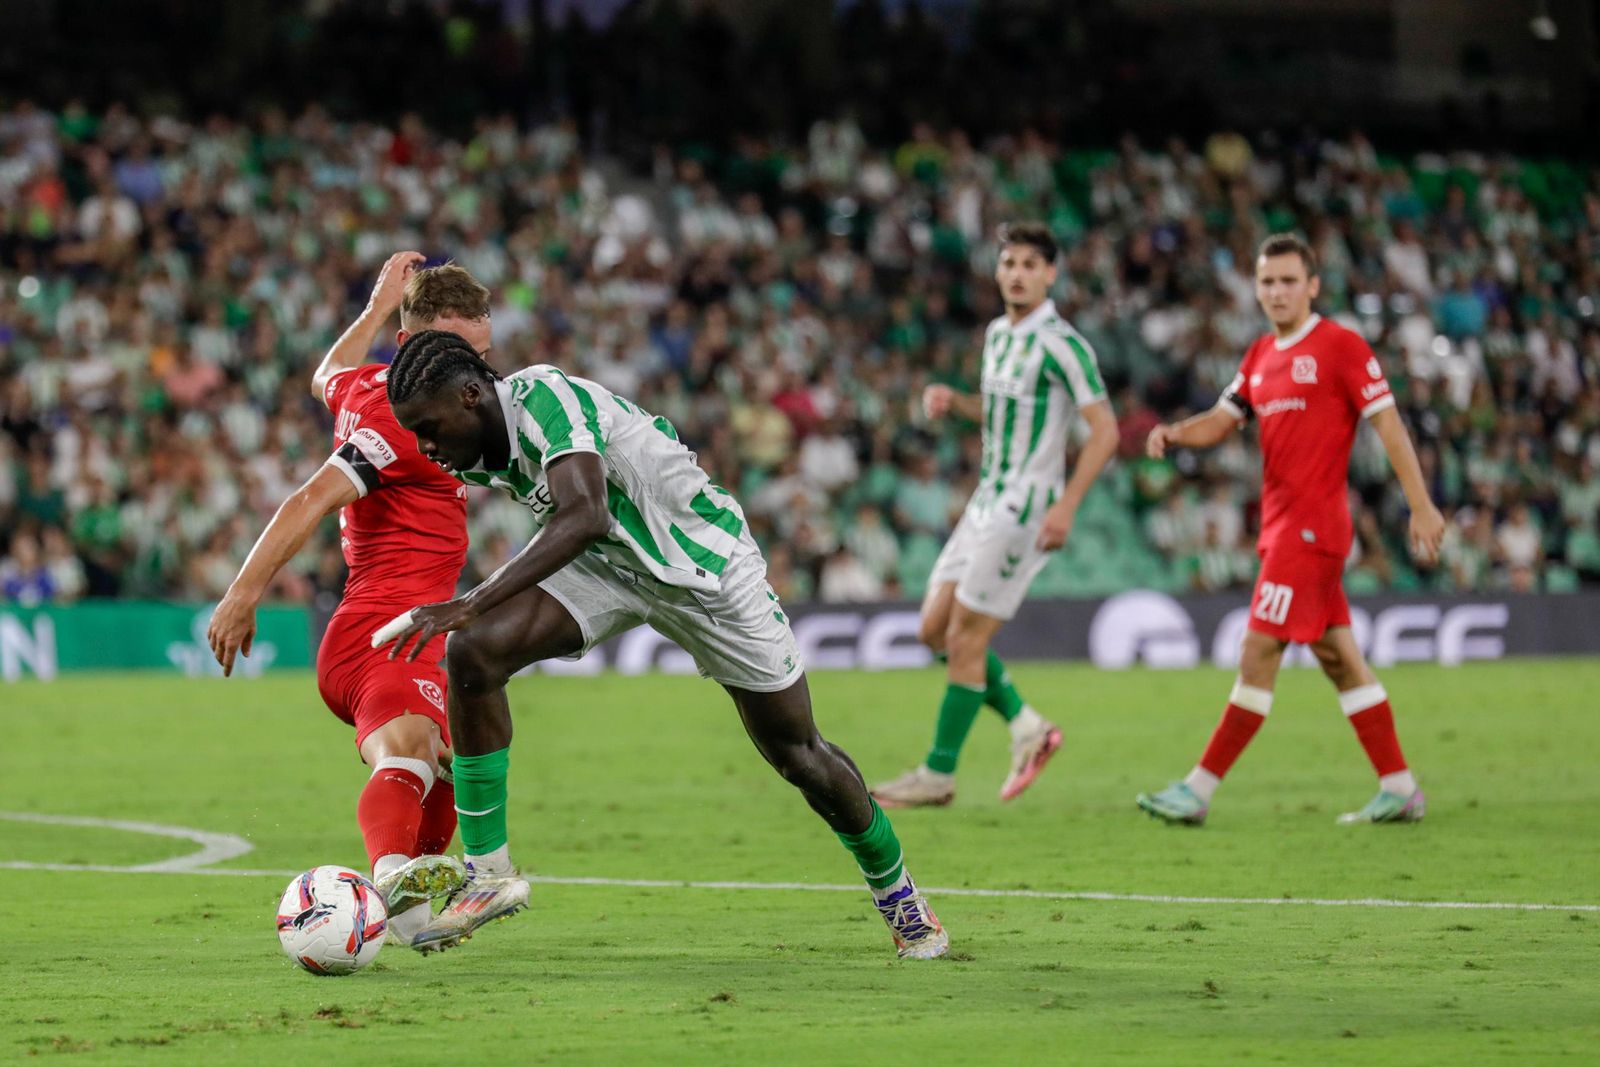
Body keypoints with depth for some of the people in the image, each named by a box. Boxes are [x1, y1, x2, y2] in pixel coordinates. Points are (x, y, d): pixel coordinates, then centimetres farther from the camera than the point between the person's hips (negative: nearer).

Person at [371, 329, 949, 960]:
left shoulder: (545, 399, -32)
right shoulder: (472, 454, -8)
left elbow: (584, 516, -46)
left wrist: (471, 604, -51)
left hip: (703, 564, -6)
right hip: (603, 562, 6)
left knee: (799, 755, 3)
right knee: (471, 654, -19)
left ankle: (897, 892, 30)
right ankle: (488, 875, -12)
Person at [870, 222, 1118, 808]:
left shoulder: (1060, 344, -15)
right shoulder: (998, 335, 11)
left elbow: (1105, 430, -17)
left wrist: (1065, 506, -23)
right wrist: (953, 400, 6)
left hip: (1025, 507, -9)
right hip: (987, 498, 9)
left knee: (965, 638, -6)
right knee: (934, 628, 7)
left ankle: (938, 775, 3)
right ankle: (1026, 726, 18)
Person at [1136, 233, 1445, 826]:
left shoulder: (1339, 346, -7)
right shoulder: (1261, 356, 16)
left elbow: (1387, 424, -9)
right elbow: (1222, 420, 18)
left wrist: (1421, 506, -12)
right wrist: (1173, 435, -5)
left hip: (1311, 526, -9)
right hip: (1280, 525, 9)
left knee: (1258, 653, -9)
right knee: (1339, 659, 10)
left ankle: (1199, 790, -9)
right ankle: (1399, 788, 14)